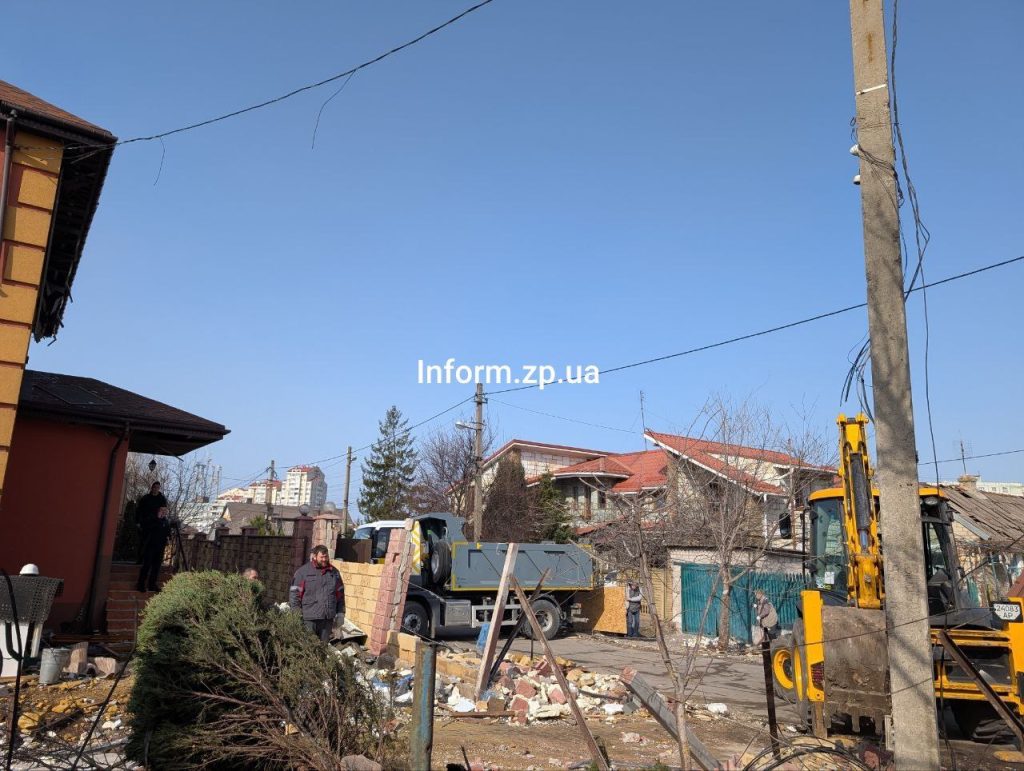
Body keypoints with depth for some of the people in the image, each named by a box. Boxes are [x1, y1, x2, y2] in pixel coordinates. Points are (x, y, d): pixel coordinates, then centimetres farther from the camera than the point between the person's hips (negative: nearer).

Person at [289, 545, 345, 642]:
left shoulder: (334, 572, 11)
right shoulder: (303, 572, -2)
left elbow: (340, 594, 17)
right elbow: (294, 594, -4)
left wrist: (341, 613, 12)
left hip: (328, 619, 4)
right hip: (309, 619, -4)